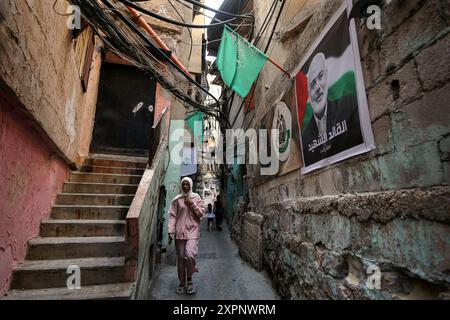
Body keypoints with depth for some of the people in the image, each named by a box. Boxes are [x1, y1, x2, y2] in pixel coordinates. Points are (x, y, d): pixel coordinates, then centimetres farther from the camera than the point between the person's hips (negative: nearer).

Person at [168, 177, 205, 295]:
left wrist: (192, 204, -11)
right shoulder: (176, 199, 4)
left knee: (190, 255, -16)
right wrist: (171, 231, -7)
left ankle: (189, 280, 10)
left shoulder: (196, 197, 3)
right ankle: (182, 283, 27)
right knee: (180, 258, 8)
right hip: (179, 232, 2)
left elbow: (201, 213, 0)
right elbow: (172, 216, 1)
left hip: (192, 230, -1)